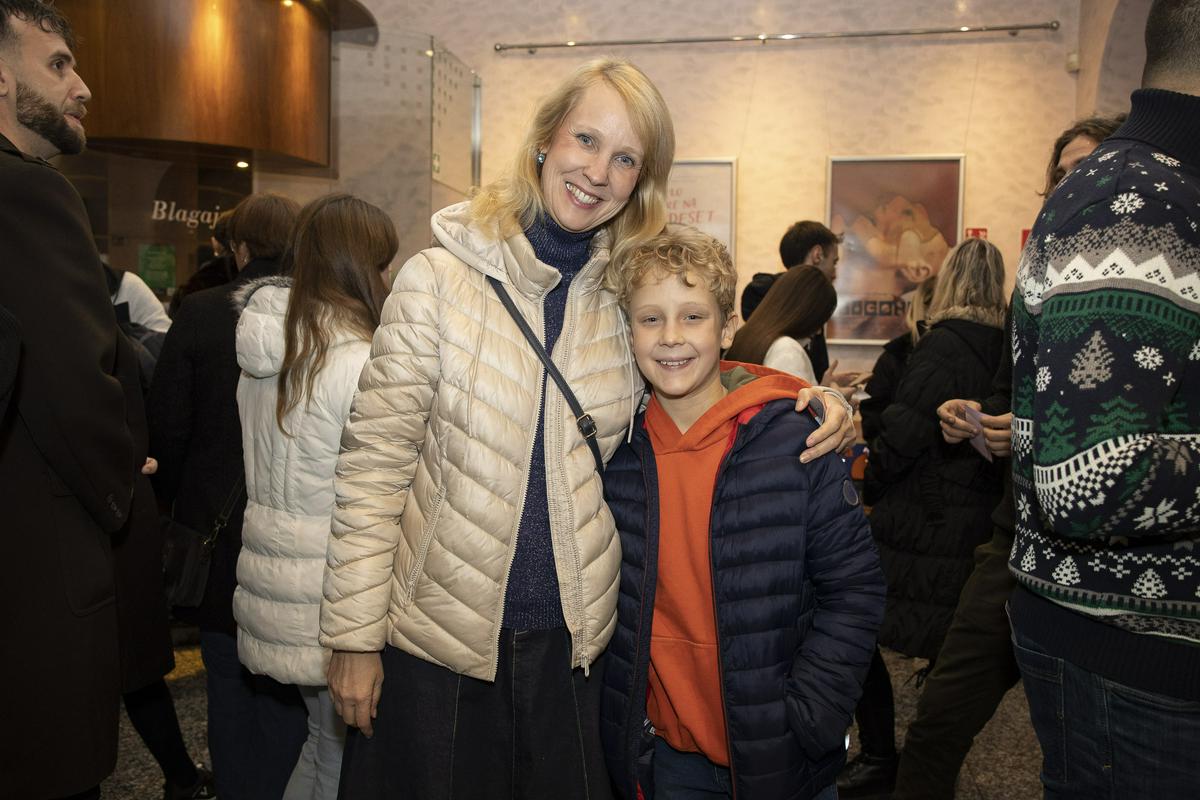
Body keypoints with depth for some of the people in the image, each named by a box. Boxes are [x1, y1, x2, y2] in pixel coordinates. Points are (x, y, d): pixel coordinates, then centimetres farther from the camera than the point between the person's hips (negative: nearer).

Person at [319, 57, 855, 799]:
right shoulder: (440, 279, -9)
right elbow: (374, 462, -8)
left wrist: (809, 403, -7)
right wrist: (355, 635, -8)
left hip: (573, 638, 3)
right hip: (435, 635, -2)